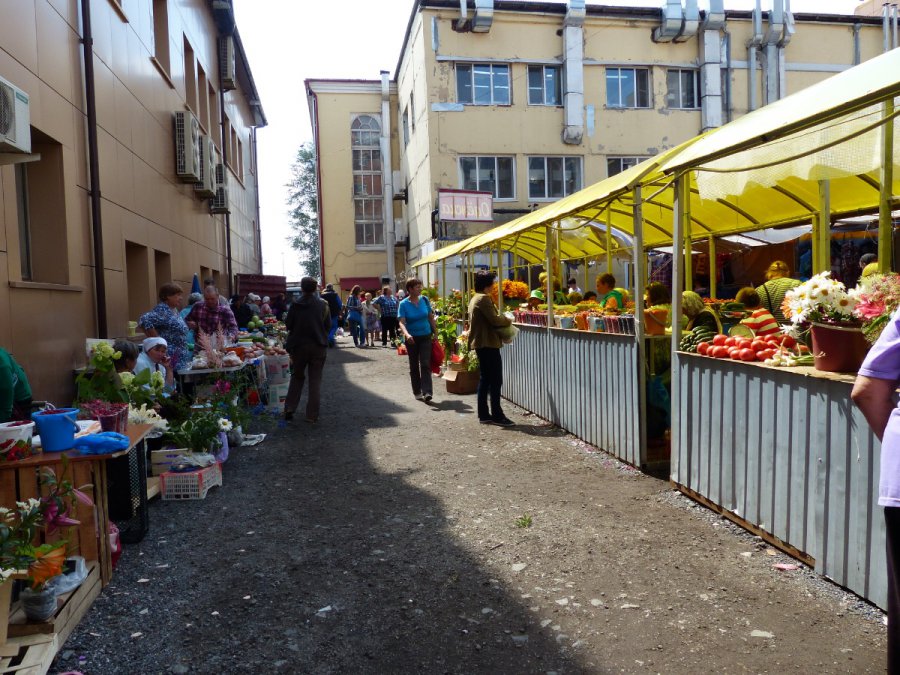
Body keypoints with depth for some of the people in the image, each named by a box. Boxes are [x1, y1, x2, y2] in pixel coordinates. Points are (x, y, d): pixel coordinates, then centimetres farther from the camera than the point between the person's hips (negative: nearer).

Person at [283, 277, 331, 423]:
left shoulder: (295, 305, -7)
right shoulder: (323, 305, -6)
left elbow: (288, 325, -1)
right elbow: (328, 325, 1)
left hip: (299, 346, 1)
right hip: (319, 346, 0)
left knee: (297, 377, 18)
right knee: (315, 379, 7)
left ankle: (289, 408, 10)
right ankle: (312, 415, 6)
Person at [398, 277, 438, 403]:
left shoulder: (424, 300, -1)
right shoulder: (403, 304, -9)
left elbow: (431, 317, 8)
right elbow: (402, 322, -16)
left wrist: (436, 333, 7)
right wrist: (406, 334, -34)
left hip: (426, 337, 1)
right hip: (412, 338, -1)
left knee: (425, 364, -9)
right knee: (414, 366, 9)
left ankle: (427, 392, -14)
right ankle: (417, 392, 21)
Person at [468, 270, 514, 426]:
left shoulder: (475, 298, 17)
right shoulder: (484, 298, -15)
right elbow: (494, 319, -20)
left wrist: (502, 320, 12)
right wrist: (508, 320, -2)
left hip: (480, 343, 11)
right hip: (488, 343, -10)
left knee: (485, 378, 12)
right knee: (496, 380, -6)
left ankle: (483, 414, 15)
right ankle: (497, 415, -3)